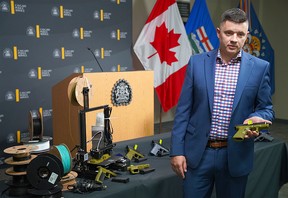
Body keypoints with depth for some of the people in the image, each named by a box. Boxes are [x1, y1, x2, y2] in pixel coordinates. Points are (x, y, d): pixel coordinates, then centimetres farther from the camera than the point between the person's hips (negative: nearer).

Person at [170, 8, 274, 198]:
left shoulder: (260, 67, -1)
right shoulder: (197, 62, 0)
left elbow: (266, 109, 6)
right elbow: (184, 109, 1)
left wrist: (257, 119, -18)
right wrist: (177, 150, -3)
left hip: (236, 155, 0)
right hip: (198, 152, 0)